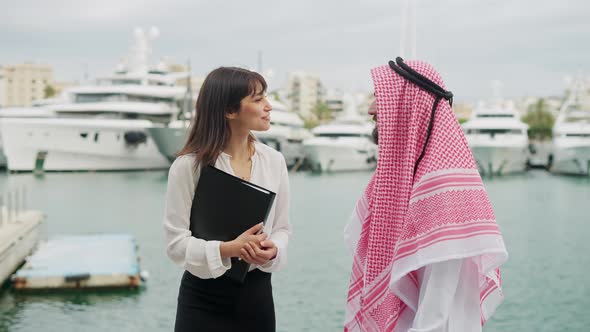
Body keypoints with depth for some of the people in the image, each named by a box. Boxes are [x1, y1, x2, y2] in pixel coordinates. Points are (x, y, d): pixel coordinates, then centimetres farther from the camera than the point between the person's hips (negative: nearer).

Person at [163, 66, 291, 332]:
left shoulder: (274, 161, -1)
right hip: (204, 297, -3)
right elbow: (176, 242, -11)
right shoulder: (188, 165, -12)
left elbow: (281, 228, 5)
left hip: (256, 293, 4)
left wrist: (273, 250, -15)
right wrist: (228, 250, -24)